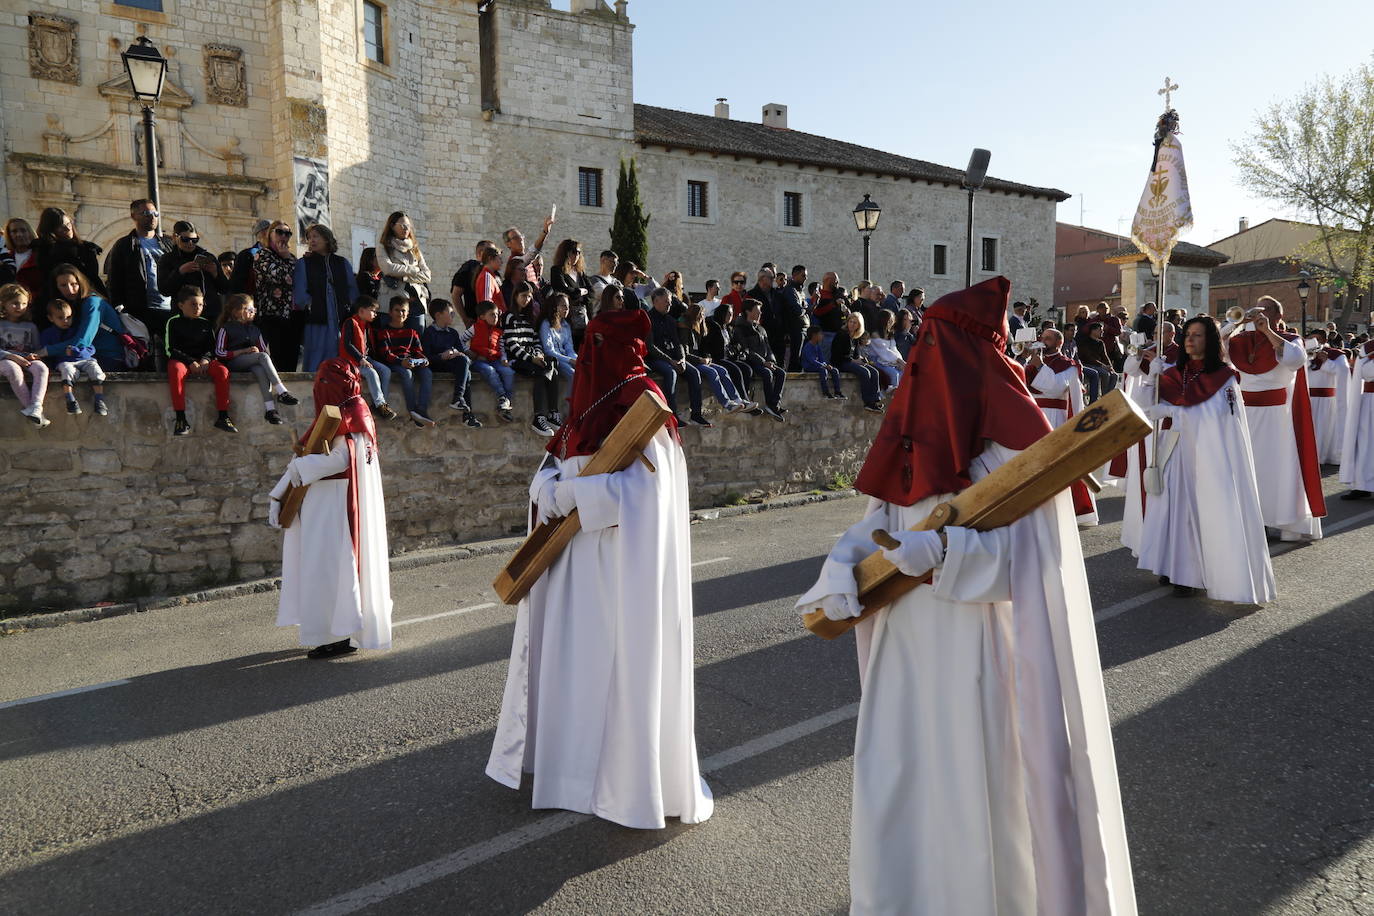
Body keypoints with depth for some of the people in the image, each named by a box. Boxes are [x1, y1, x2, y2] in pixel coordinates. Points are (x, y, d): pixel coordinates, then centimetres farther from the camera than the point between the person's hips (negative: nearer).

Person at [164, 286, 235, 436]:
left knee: (223, 370, -27)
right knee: (176, 371, -38)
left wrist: (206, 359, -11)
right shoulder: (174, 322, 5)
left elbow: (211, 347, 13)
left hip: (203, 360, 3)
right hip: (180, 359, -3)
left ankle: (223, 417, -24)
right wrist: (190, 362, -16)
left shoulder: (206, 324, 16)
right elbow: (170, 349, -3)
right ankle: (181, 419, -36)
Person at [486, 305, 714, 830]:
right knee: (572, 654, 14)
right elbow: (552, 465, 12)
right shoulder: (591, 401, 13)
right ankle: (571, 751, 30)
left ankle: (632, 777, 12)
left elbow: (643, 484, -21)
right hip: (577, 554, 8)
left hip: (619, 559, -8)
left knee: (619, 659, -1)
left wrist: (570, 494, -18)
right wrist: (549, 489, -11)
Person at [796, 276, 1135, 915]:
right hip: (905, 641, 6)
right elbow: (881, 515, 9)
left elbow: (1023, 545, -15)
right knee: (895, 776, 14)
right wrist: (841, 564, -9)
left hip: (971, 644, -6)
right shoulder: (916, 424, 8)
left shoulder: (1012, 432, -12)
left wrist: (944, 549, -30)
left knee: (975, 777, 9)